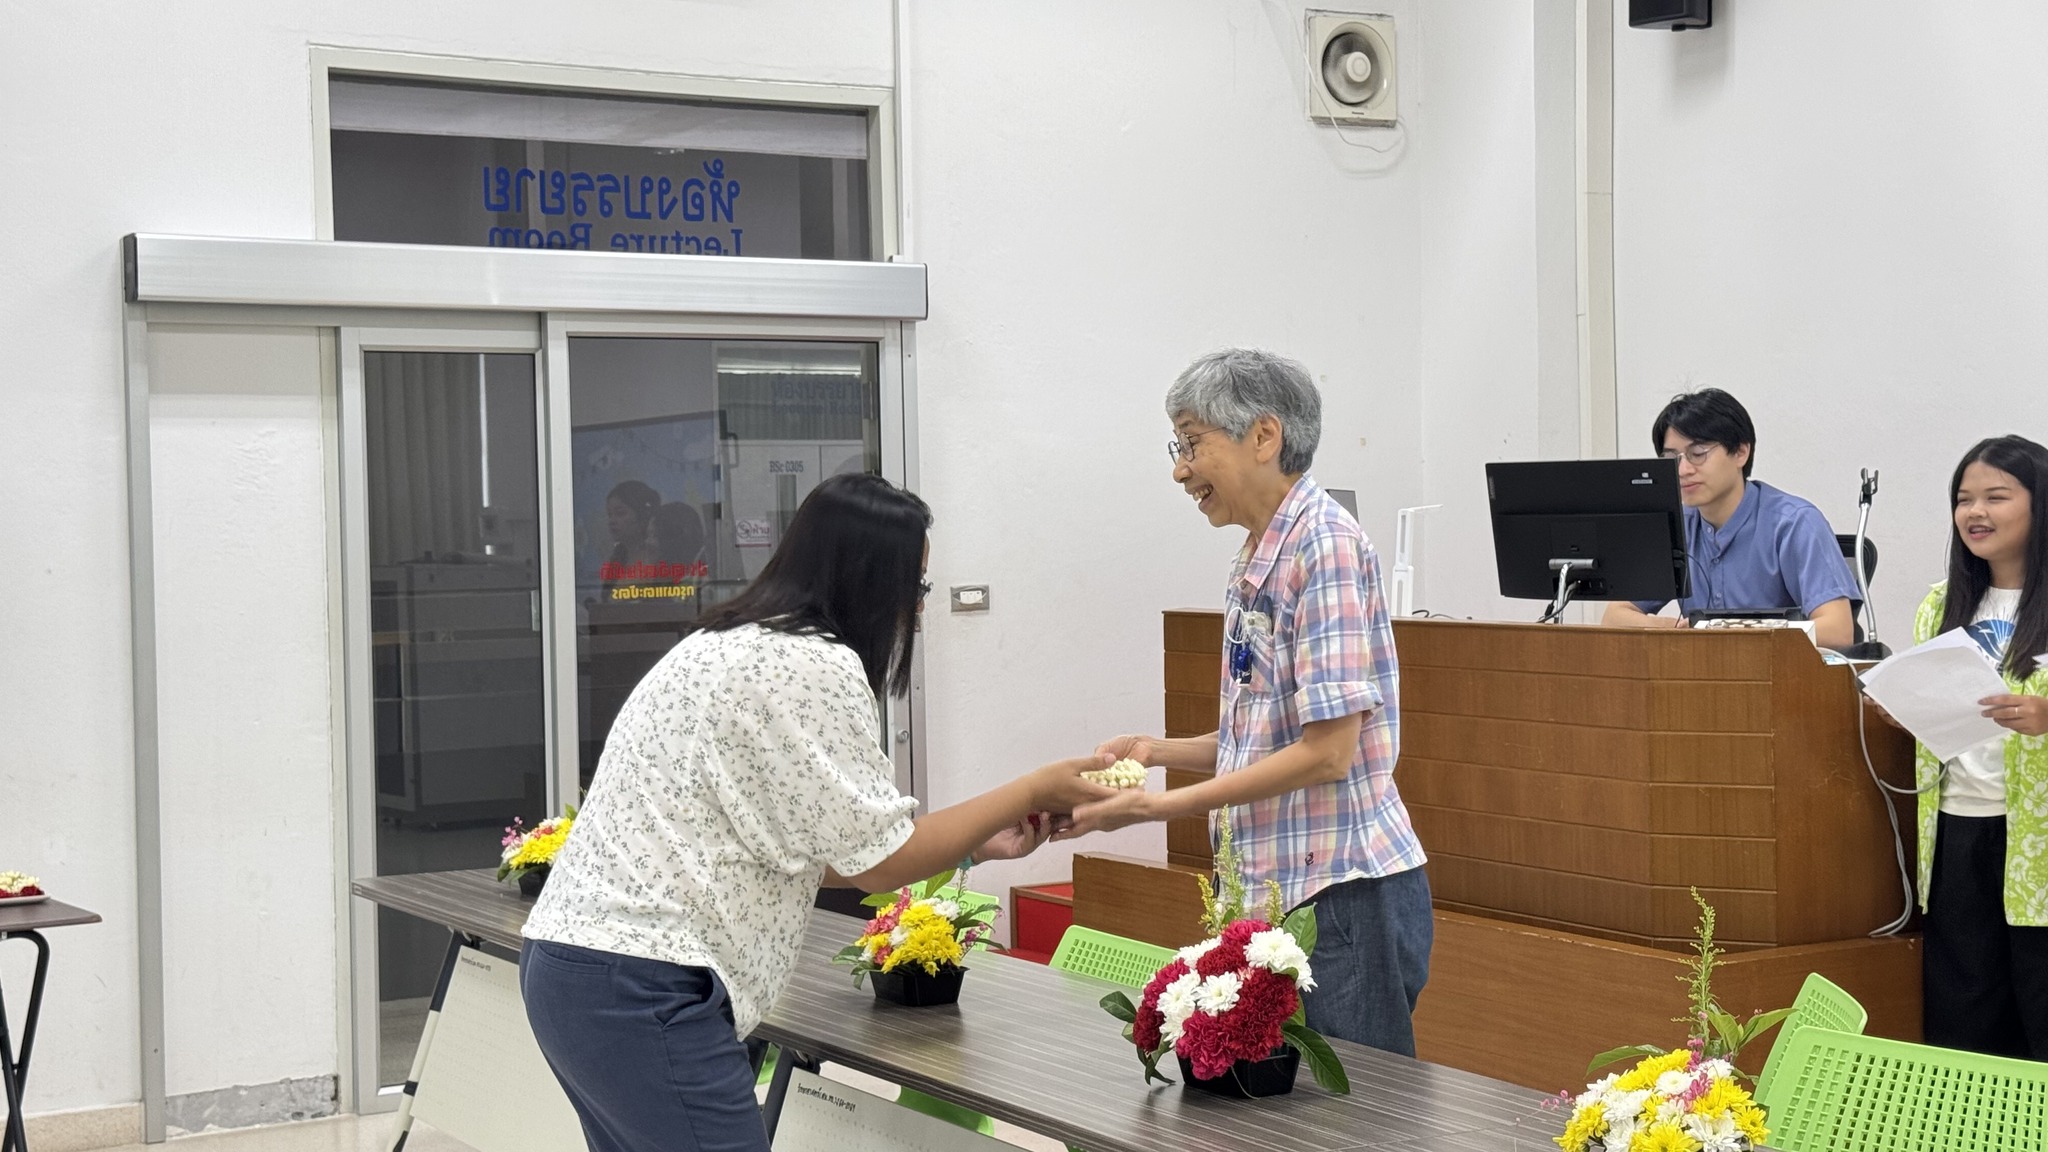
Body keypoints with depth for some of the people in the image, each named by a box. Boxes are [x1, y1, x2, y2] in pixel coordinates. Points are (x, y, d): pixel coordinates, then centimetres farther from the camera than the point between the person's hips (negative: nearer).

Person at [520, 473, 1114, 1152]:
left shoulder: (731, 644, 17)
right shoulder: (814, 664, -13)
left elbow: (806, 851, 20)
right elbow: (878, 861, -7)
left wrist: (972, 844, 21)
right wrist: (1031, 793, 4)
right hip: (644, 992, -10)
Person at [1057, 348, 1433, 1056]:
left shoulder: (1325, 545, -14)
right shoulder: (1258, 560, 14)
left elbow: (1327, 751, -20)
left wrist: (1161, 806, -16)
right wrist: (1162, 751, 6)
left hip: (1345, 892, -9)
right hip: (1275, 890, 9)